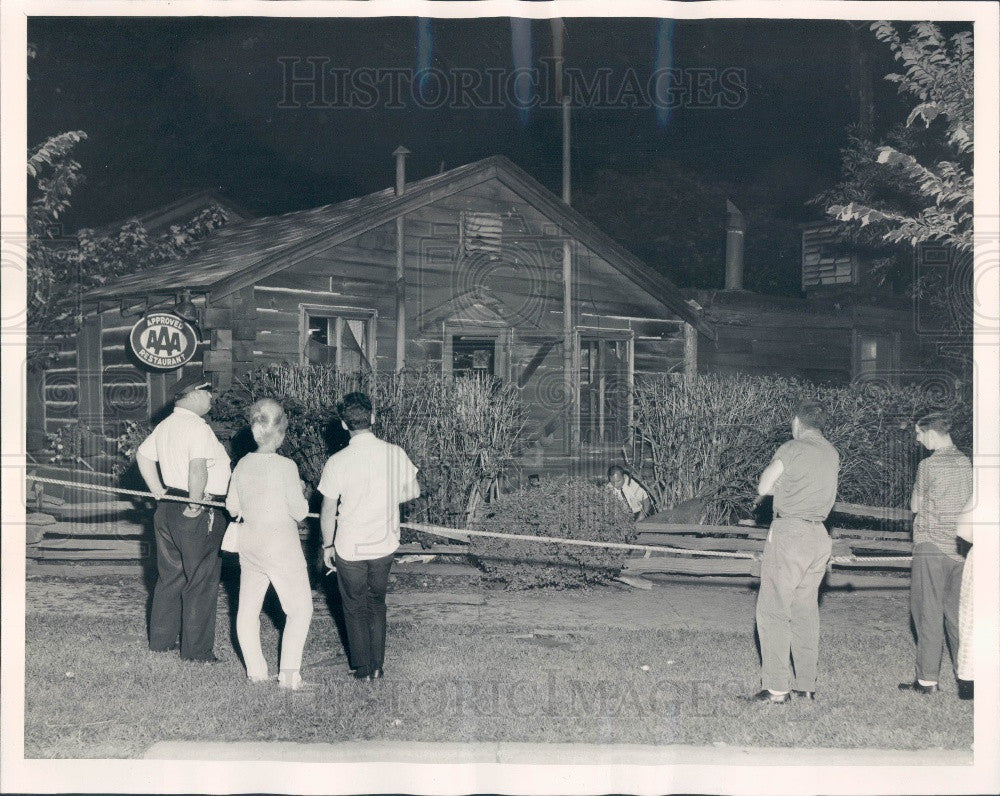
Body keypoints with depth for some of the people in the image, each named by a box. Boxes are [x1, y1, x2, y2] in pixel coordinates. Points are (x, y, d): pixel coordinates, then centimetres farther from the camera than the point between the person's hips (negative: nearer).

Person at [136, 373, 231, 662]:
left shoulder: (165, 426, 13)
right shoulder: (196, 427, -17)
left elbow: (142, 455, 21)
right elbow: (198, 467, -29)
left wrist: (158, 491, 17)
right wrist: (195, 503, -20)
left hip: (167, 509, 9)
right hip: (196, 517, -9)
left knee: (169, 577, 19)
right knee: (201, 581, -1)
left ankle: (160, 640, 27)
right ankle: (196, 650, 4)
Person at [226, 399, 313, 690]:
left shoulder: (243, 465, -1)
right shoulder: (285, 467, -17)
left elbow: (232, 507, 8)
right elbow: (299, 512, -14)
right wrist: (300, 492, 4)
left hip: (249, 543, 6)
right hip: (281, 545, -5)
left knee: (248, 607, 15)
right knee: (300, 609, 6)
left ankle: (255, 670, 19)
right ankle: (288, 673, 0)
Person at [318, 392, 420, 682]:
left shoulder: (337, 462, -18)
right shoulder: (395, 454, -10)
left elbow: (328, 511, -9)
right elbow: (413, 491, 5)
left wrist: (327, 545, 5)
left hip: (350, 549, -3)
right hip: (385, 544, 3)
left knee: (355, 608, 17)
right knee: (377, 603, 23)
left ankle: (363, 669, 25)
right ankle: (378, 666, 28)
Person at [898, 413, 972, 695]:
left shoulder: (928, 465, -10)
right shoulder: (966, 463, 7)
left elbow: (915, 506, -2)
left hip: (931, 547, -6)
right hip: (960, 548, 6)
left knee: (928, 614, -1)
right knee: (958, 613, 11)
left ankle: (927, 679, 0)